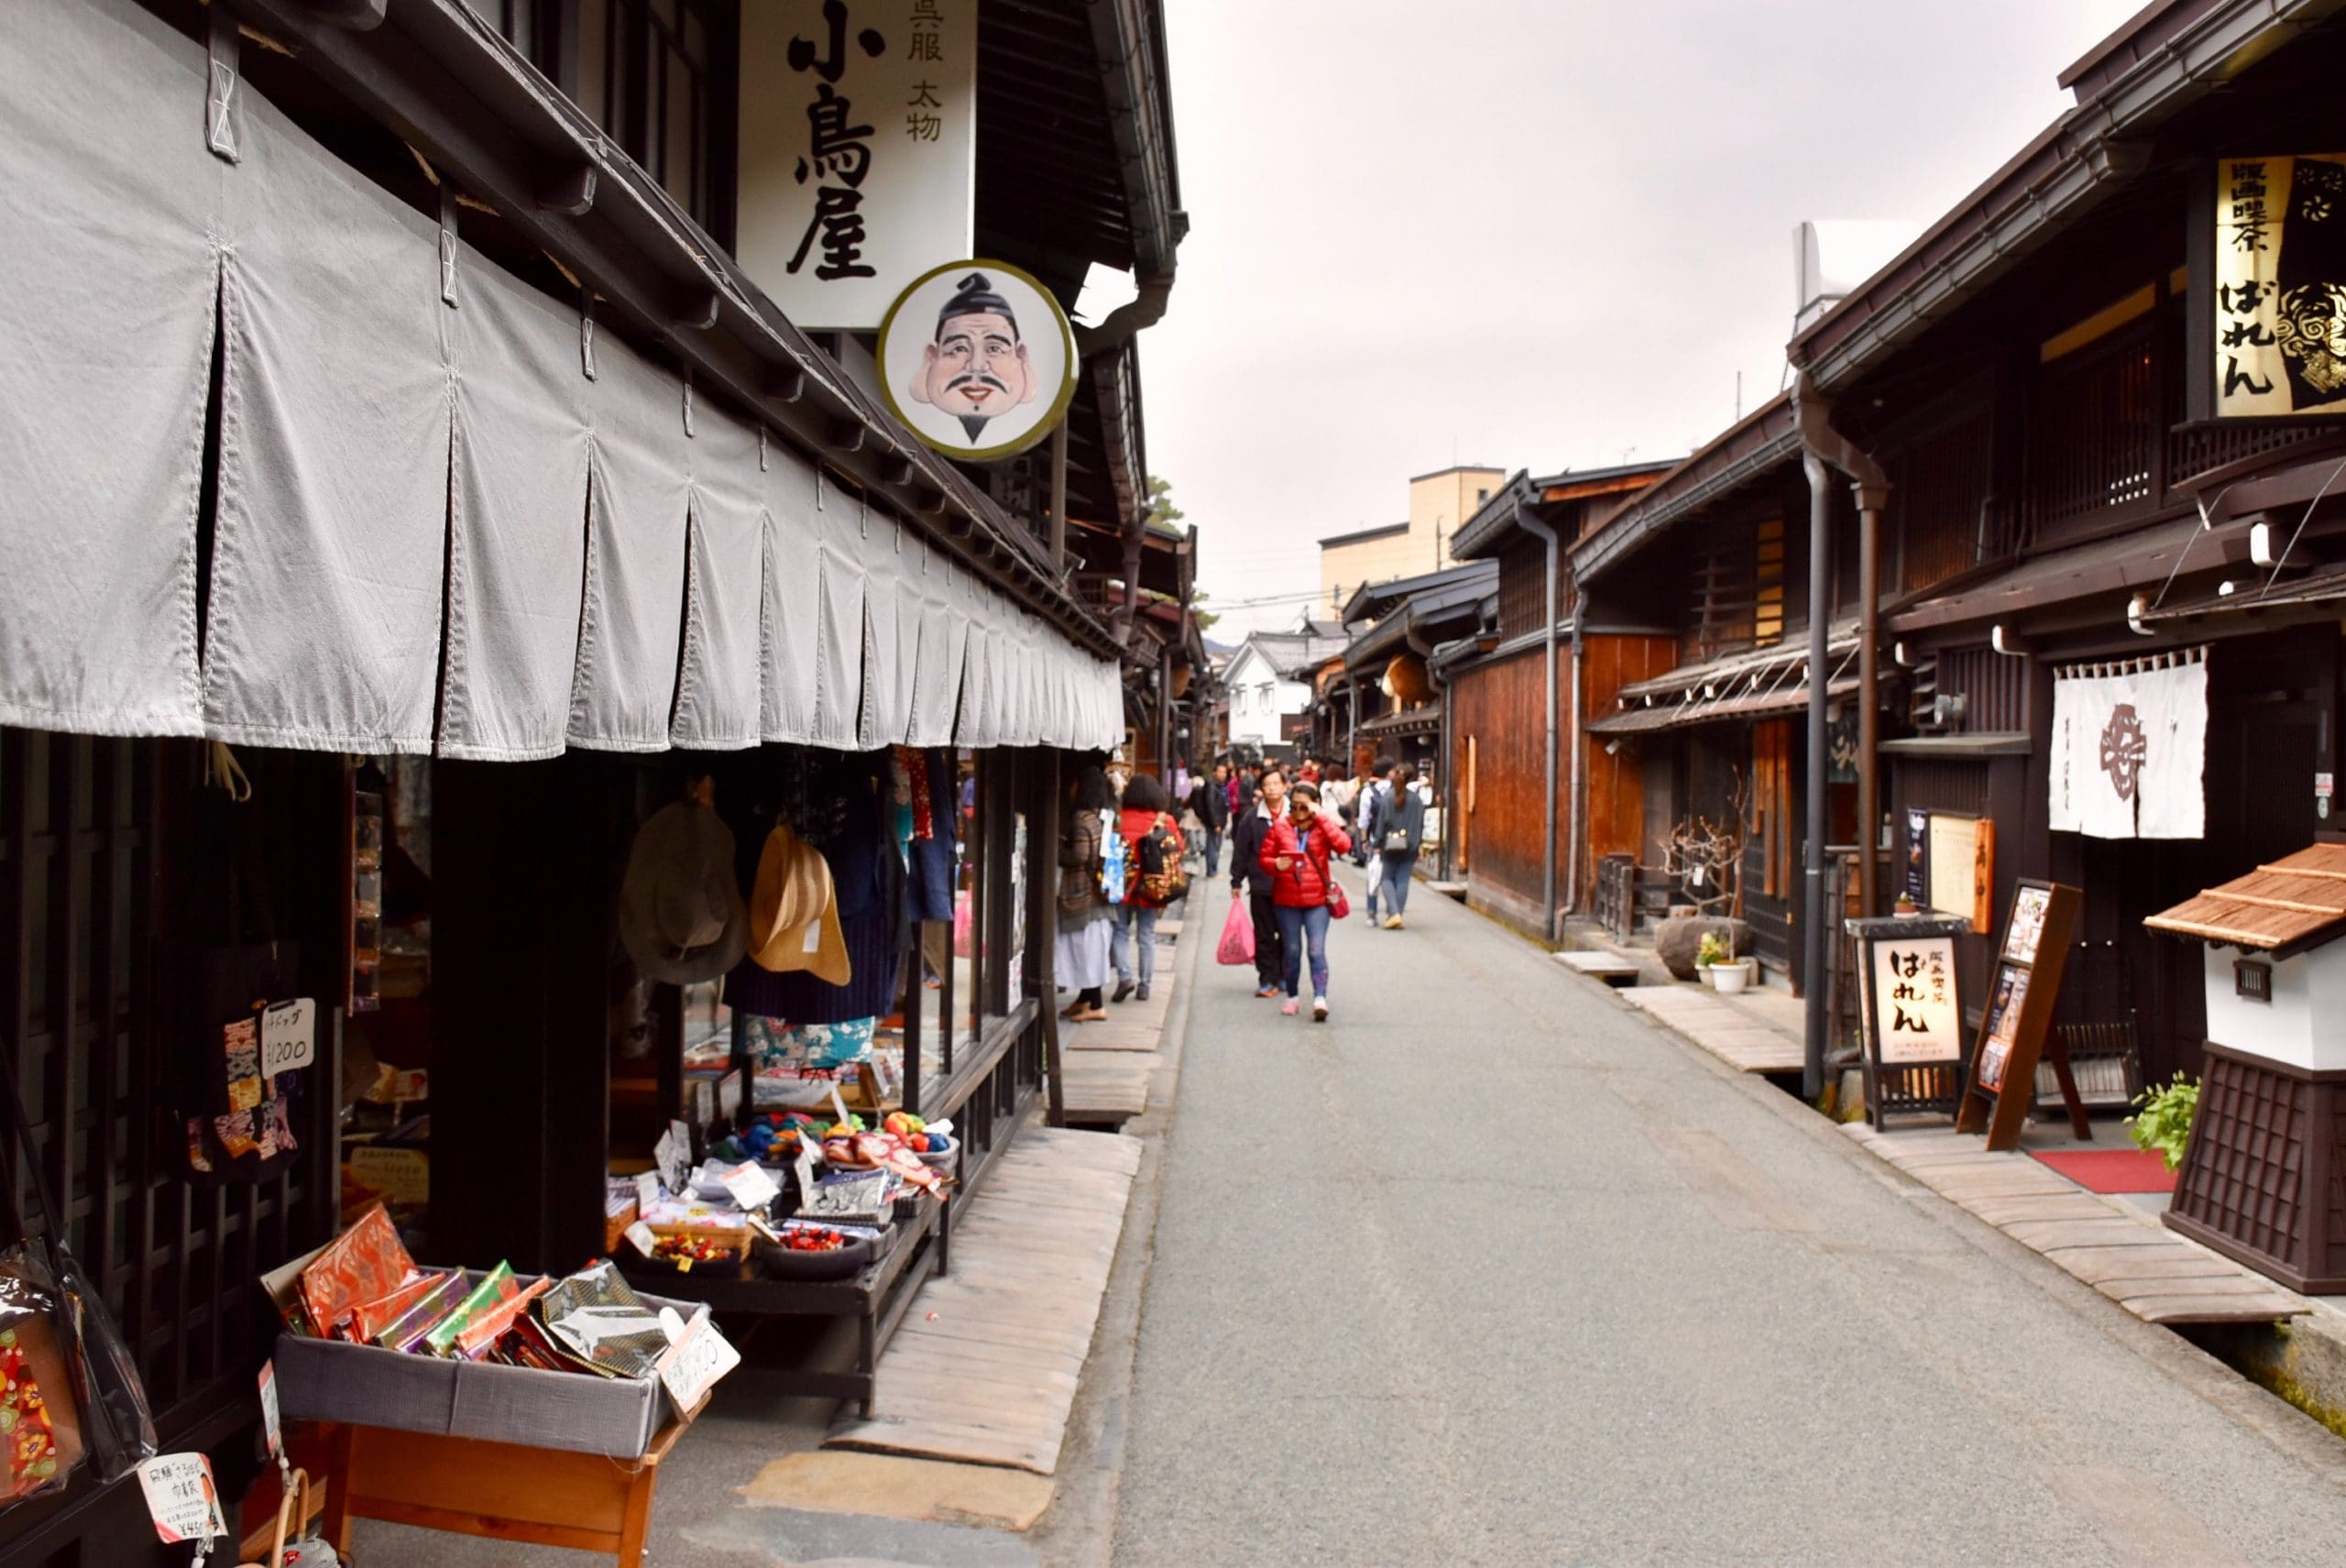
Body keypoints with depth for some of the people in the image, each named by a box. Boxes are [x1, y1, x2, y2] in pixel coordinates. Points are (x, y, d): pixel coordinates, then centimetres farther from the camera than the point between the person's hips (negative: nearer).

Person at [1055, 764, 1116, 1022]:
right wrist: (1064, 841, 11)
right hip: (1096, 890, 9)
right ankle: (1085, 999, 24)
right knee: (1091, 945, 15)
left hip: (1082, 892, -9)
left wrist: (1057, 849, -7)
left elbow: (1079, 856, -23)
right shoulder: (1102, 816, 10)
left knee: (1085, 945, -3)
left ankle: (1094, 1006, 0)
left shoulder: (1082, 817, -17)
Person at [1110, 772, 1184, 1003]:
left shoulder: (1121, 820, -10)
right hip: (1152, 888, 2)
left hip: (1124, 886, -2)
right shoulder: (1167, 821, -4)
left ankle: (1125, 976, -6)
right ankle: (1144, 985, 14)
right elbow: (1178, 851, 2)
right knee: (1147, 935, 11)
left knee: (1121, 932, 11)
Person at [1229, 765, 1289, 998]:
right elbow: (1240, 851, 3)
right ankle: (1267, 979, 10)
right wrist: (1236, 881, 2)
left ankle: (1284, 976, 23)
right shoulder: (1252, 817, 0)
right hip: (1261, 886, 0)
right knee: (1264, 936, 4)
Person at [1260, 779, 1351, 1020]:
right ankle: (1291, 996, 23)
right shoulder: (1280, 826, 2)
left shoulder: (1324, 825, 1)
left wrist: (1321, 817, -18)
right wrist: (1276, 864, -17)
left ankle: (1320, 998, -16)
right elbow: (1264, 857, 5)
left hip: (1317, 900, -1)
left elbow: (1343, 845, -18)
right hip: (1287, 900, 2)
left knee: (1317, 950, -11)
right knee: (1292, 950, 10)